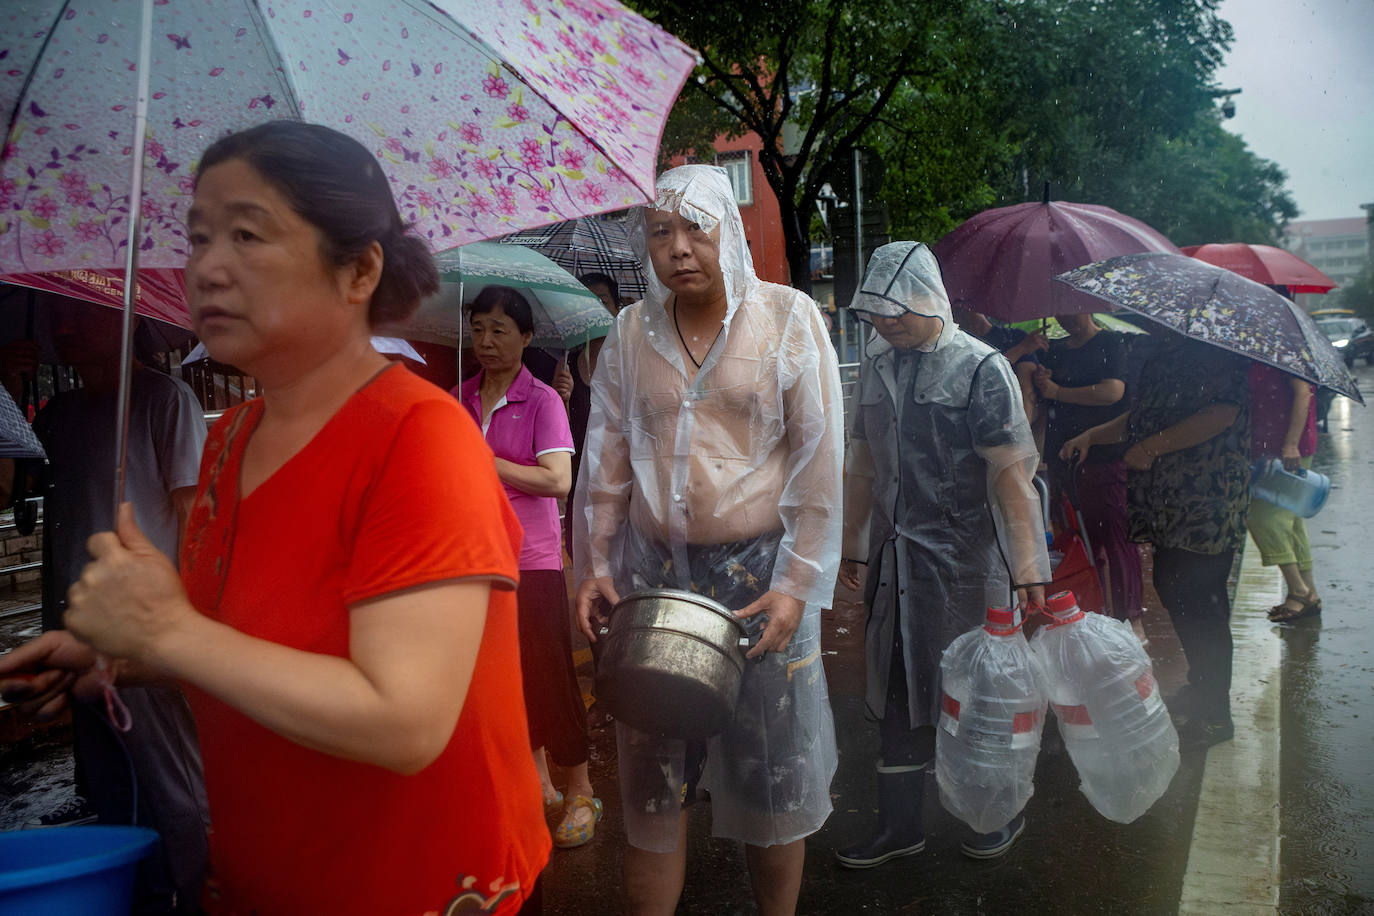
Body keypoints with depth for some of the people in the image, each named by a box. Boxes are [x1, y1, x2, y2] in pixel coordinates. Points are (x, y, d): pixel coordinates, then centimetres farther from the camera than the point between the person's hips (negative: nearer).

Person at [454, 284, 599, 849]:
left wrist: (485, 462, -17)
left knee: (550, 675, -2)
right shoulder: (460, 399, 9)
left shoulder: (541, 400, -7)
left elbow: (558, 480, -18)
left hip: (531, 556, -5)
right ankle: (538, 784, 26)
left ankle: (581, 795, 10)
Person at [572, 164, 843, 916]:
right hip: (654, 571, 2)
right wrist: (594, 565, 3)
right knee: (652, 774, 7)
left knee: (773, 777, 7)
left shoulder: (787, 317, -3)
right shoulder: (630, 332, 6)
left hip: (760, 569, -2)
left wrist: (796, 585, -10)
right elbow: (606, 459, 9)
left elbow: (819, 463, -5)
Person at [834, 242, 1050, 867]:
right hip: (896, 556, 5)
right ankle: (900, 825, 26)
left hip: (965, 558, -5)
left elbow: (1011, 472, -13)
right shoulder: (876, 364, 9)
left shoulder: (980, 367, -9)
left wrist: (1028, 564, -16)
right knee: (898, 690, 11)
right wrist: (853, 545, 18)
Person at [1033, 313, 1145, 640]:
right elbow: (1042, 399, 23)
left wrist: (1057, 392, -10)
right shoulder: (1054, 350, 18)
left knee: (1117, 535, -6)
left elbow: (1113, 391, -15)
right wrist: (1040, 381, 0)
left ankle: (1131, 617, 1)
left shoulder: (1112, 343, 0)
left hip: (1106, 456, -6)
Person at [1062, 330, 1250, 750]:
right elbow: (1141, 413, 25)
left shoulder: (1217, 349, -10)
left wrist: (1152, 446, -20)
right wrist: (1092, 436, 12)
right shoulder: (1163, 348, 18)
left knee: (1194, 598, -6)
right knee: (1171, 589, 15)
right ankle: (1200, 689, 32)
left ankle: (1214, 715, 5)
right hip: (1167, 495, 9)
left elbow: (1223, 413, -21)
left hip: (1206, 499, -9)